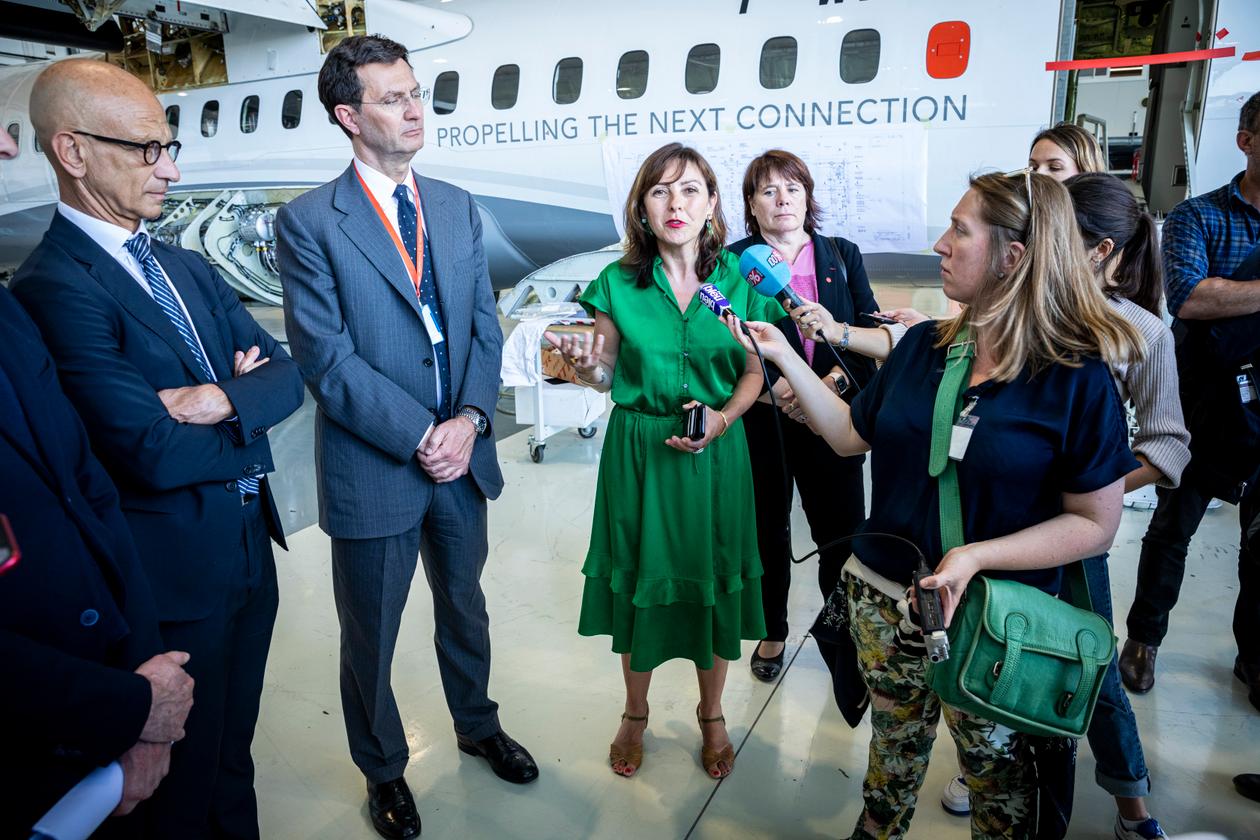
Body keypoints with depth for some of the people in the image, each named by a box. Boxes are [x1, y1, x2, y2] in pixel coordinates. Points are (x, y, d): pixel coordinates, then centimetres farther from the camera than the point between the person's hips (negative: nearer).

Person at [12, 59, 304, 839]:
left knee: (235, 749, 24)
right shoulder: (55, 286, -17)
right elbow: (154, 454, -24)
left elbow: (286, 373, 3)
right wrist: (247, 413, -8)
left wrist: (225, 400, -17)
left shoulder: (189, 268, 8)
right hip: (177, 575, -7)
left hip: (250, 547, 7)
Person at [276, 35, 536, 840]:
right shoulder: (309, 222, -9)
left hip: (462, 455, 4)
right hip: (372, 467, -4)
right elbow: (327, 360, -15)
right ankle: (384, 770, 41)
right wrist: (419, 436, -17)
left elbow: (485, 326, 4)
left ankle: (478, 725, 49)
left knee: (465, 607, 23)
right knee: (371, 638, 15)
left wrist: (470, 419, -11)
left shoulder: (458, 207, 6)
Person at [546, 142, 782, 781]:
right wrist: (581, 360, -21)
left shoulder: (738, 278, -3)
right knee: (640, 578, 12)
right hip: (638, 450, 0)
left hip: (715, 452, 1)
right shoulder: (619, 282, -4)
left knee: (712, 579, 12)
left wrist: (721, 419, -15)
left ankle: (711, 715, 38)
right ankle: (635, 713, 37)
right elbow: (606, 376, 1)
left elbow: (753, 372, 2)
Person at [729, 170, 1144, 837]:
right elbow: (851, 434, 7)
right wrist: (782, 355, 4)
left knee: (996, 769, 17)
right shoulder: (924, 345, 0)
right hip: (885, 599, 4)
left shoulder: (1077, 377, -15)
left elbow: (1095, 524, -12)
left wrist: (977, 556, -24)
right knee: (894, 740, 25)